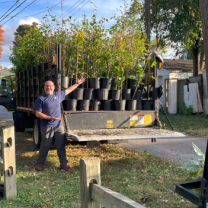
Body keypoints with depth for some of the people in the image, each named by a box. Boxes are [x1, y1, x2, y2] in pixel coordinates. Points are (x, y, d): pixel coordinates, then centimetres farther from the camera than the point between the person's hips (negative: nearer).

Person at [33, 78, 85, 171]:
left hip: (59, 126, 4)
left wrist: (78, 83, 29)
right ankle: (40, 164, 15)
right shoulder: (40, 99, -5)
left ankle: (63, 164, 14)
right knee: (45, 146, -1)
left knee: (61, 145, 6)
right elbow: (38, 113, -9)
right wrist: (51, 118, -17)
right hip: (46, 127, -4)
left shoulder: (58, 94, 9)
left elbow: (68, 90, 25)